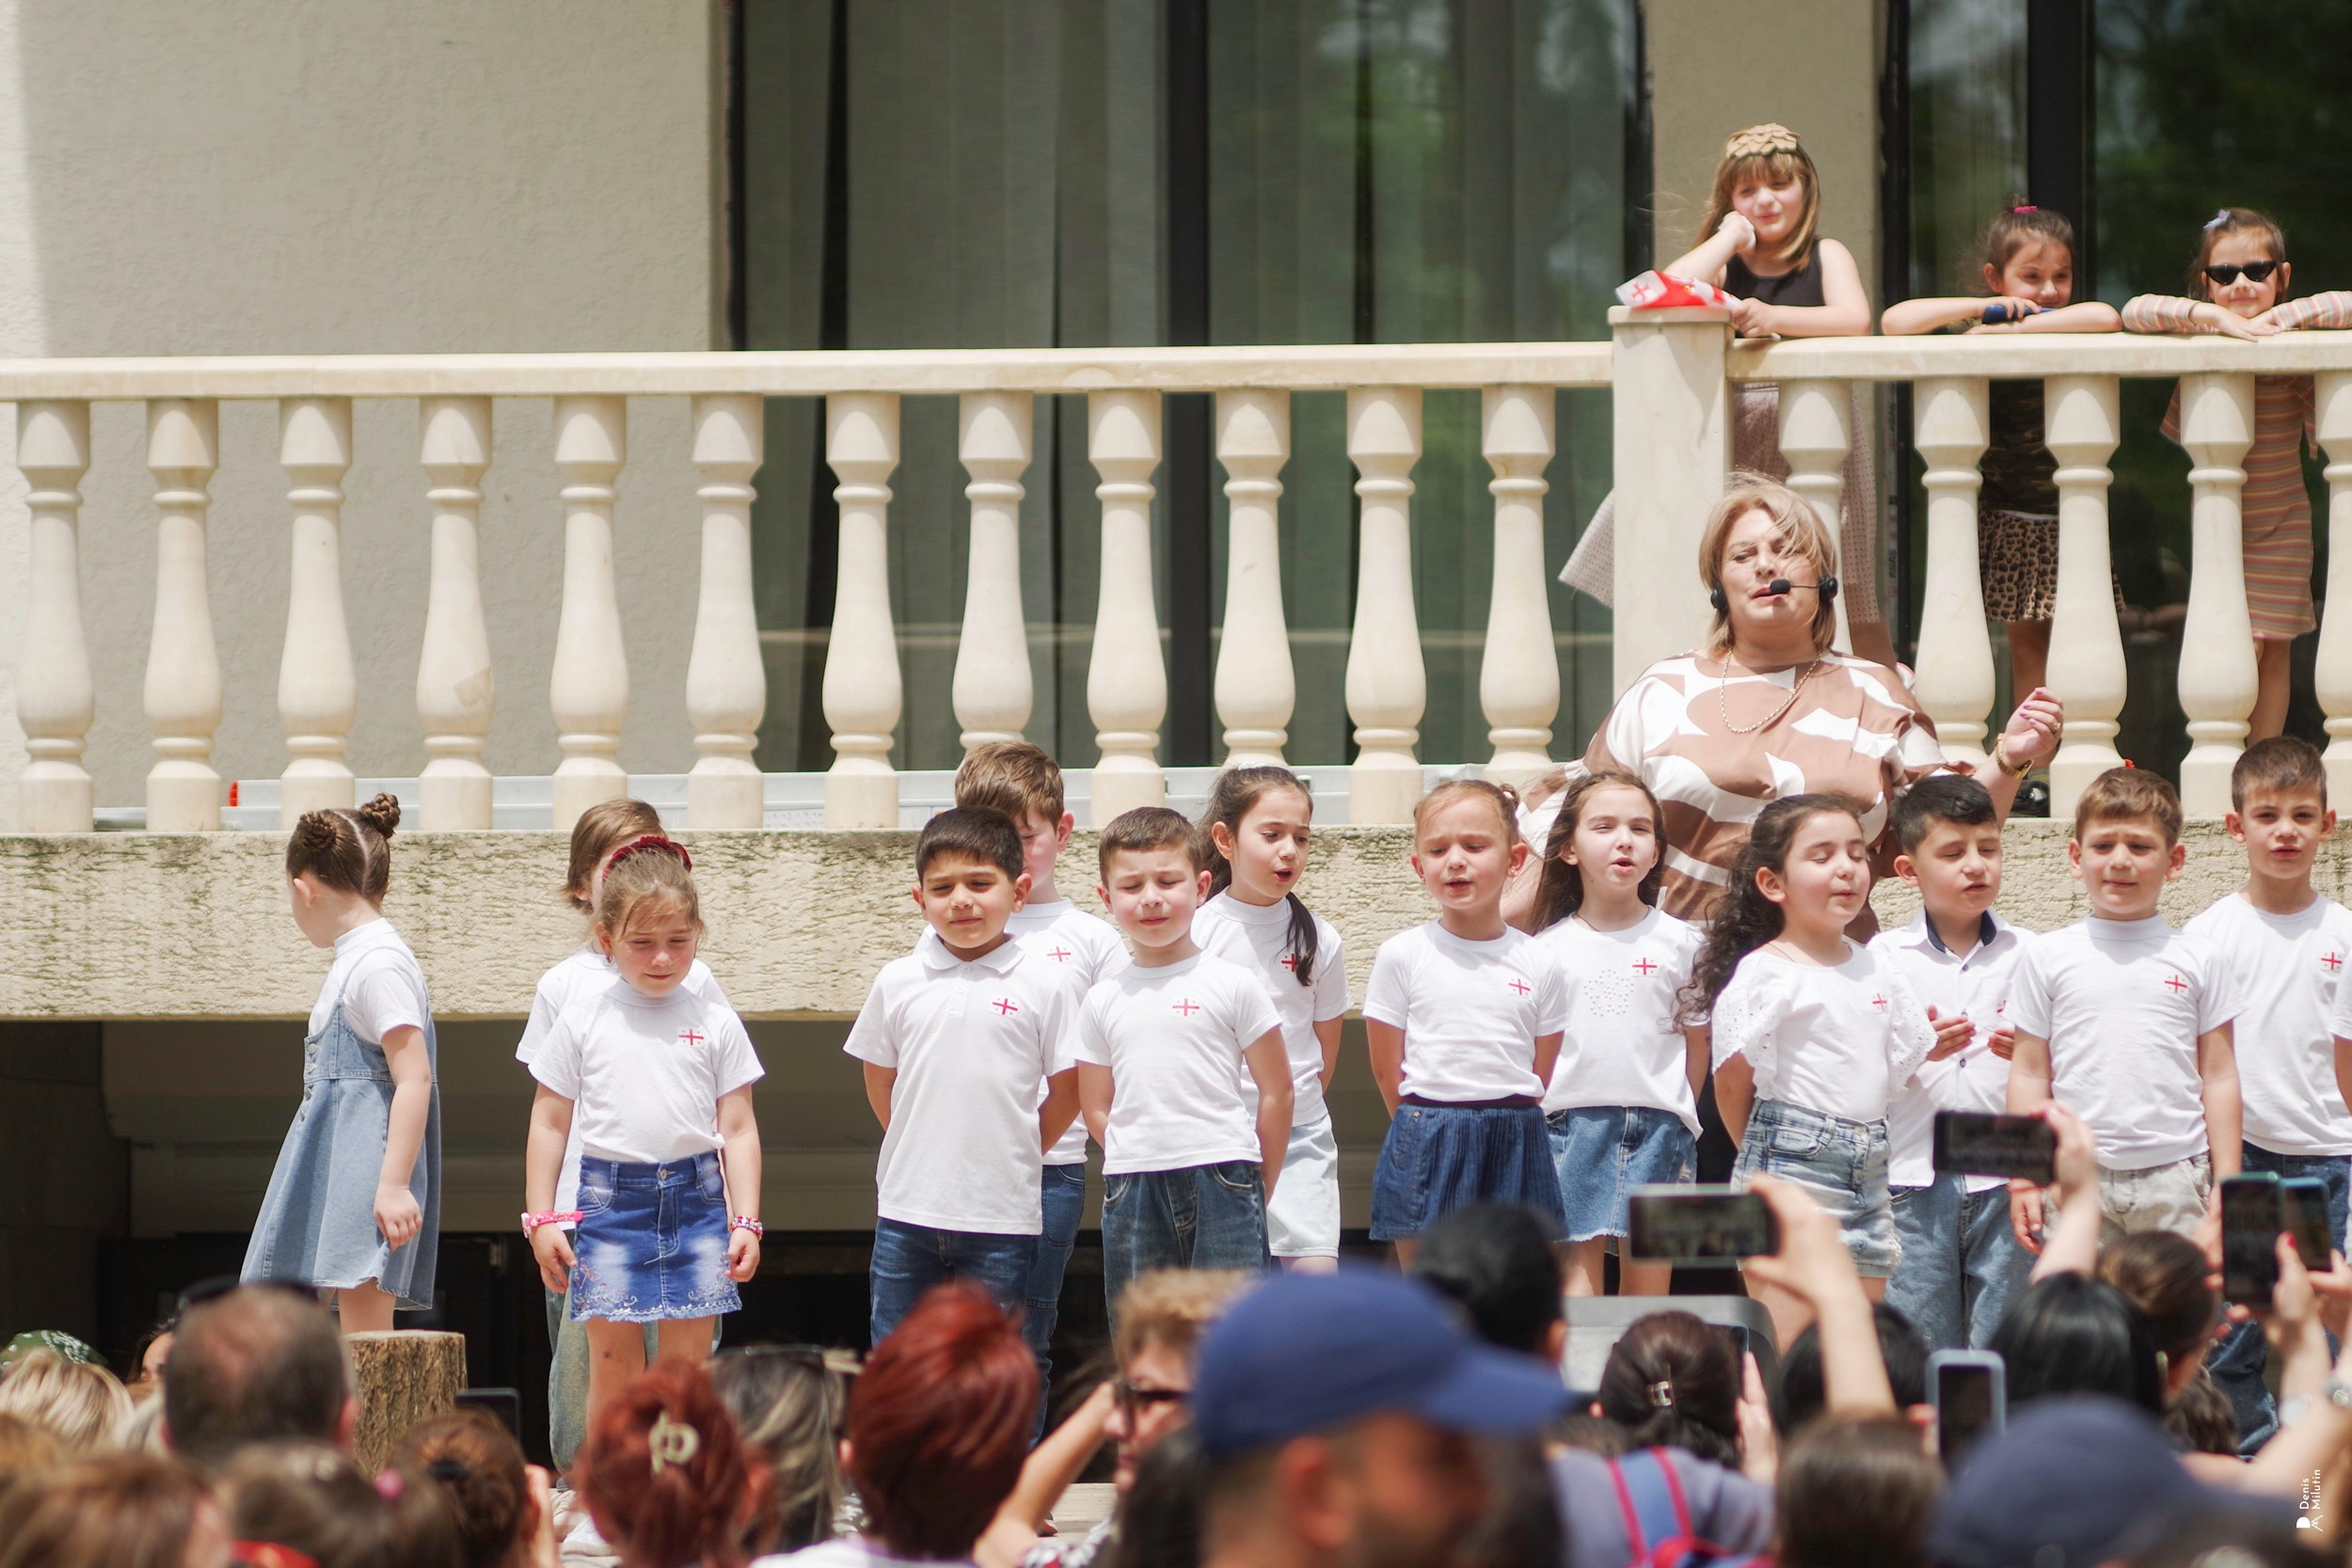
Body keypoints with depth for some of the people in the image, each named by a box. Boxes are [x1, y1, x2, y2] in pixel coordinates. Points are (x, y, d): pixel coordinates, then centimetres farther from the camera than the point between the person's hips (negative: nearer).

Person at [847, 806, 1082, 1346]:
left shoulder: (1042, 984, -2)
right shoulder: (898, 982, 4)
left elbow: (1067, 1090, 3)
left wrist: (1011, 1156, 2)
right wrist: (917, 1149, 10)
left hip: (1002, 1216, -2)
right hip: (907, 1214, 2)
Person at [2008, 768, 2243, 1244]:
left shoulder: (2197, 959, 6)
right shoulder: (2048, 958, 5)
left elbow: (2218, 1078, 8)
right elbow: (2030, 1074, 8)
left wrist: (2227, 1186, 5)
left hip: (2174, 1175, 0)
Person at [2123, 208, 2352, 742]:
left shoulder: (2290, 340, -7)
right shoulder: (2201, 333, -8)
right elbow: (2135, 311, -23)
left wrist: (2285, 315, -25)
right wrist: (2218, 318, -32)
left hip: (2282, 522, 1)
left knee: (2275, 648, 4)